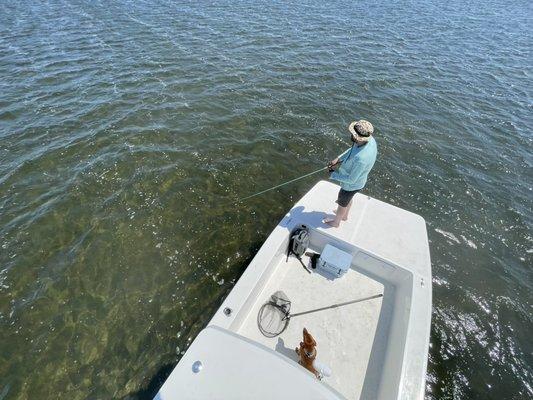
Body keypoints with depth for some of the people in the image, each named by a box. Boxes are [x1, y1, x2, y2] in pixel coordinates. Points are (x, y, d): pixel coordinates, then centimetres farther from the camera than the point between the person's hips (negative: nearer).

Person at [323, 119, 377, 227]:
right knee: (349, 198, 34)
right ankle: (345, 215, 63)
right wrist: (338, 159, -7)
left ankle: (335, 222, 51)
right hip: (358, 181, 8)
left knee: (342, 204, 21)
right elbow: (352, 149, 1)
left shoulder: (360, 158, -45)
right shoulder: (370, 140, -19)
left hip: (351, 185, -8)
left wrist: (333, 175, -20)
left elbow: (351, 179, -32)